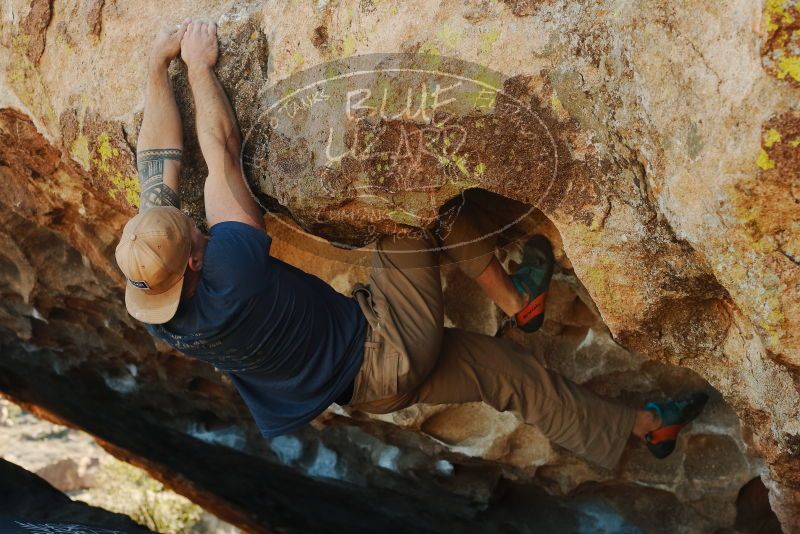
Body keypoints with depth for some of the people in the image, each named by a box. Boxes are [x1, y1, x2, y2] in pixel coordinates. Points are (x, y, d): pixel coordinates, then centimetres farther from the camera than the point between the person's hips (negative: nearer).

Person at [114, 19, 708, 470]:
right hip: (392, 352, -9)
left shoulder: (151, 304, -11)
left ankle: (642, 424, 29)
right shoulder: (230, 272, -35)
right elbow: (223, 155, -24)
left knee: (500, 363, 17)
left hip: (368, 387, 9)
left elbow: (159, 162, -6)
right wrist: (199, 68, -10)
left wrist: (158, 63, -4)